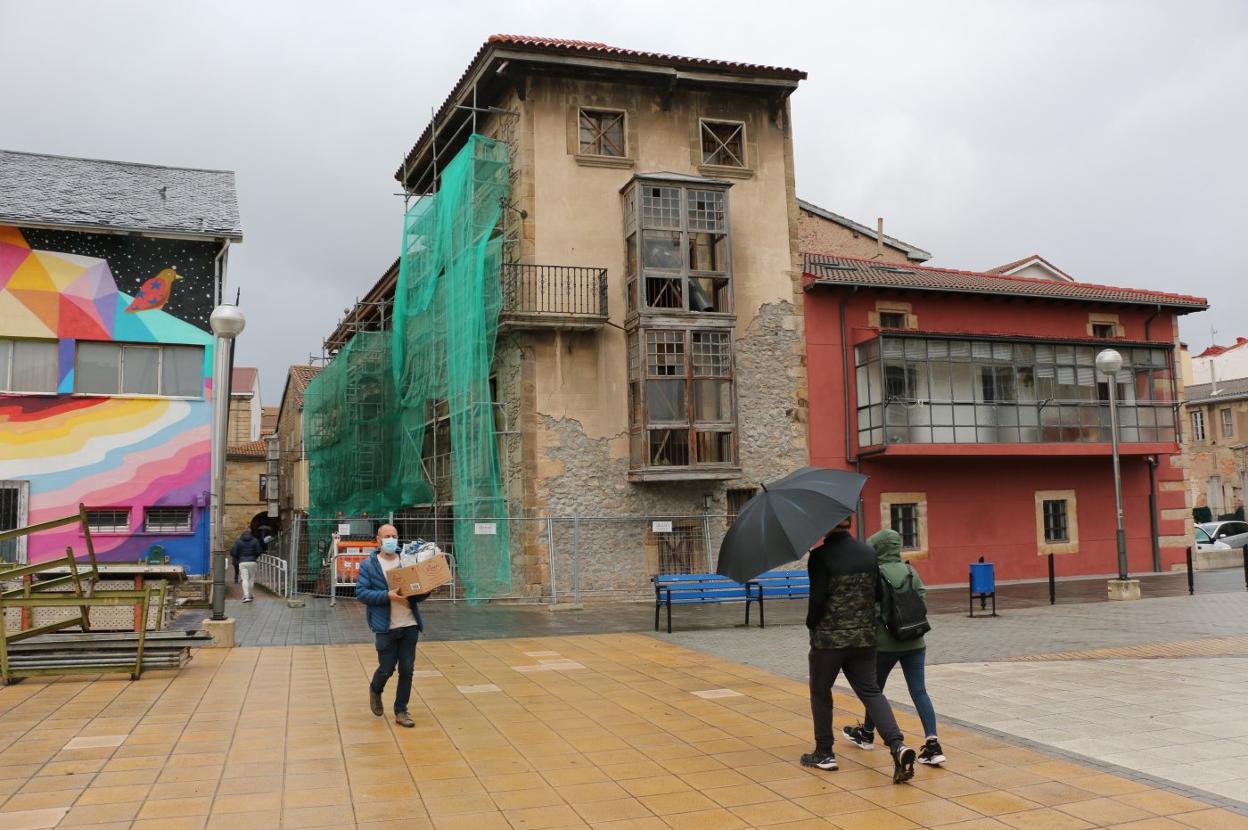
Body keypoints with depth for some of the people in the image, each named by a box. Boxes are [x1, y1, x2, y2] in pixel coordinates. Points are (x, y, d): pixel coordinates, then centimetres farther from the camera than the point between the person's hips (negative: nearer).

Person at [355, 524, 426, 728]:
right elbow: (361, 593, -9)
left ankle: (401, 711, 18)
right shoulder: (368, 565, -1)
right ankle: (375, 691, 37)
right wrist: (387, 596, -21)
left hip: (410, 625, 3)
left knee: (407, 670, 5)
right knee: (386, 669, 4)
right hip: (386, 627, -3)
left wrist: (424, 592, -12)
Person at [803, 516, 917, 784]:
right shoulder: (868, 553, 3)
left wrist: (811, 624, 1)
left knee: (820, 692, 13)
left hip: (828, 637, -5)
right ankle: (897, 745, -10)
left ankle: (824, 753, 20)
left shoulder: (820, 556, -15)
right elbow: (878, 594, 8)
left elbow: (817, 599, -17)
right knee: (870, 691, 9)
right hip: (864, 637, 5)